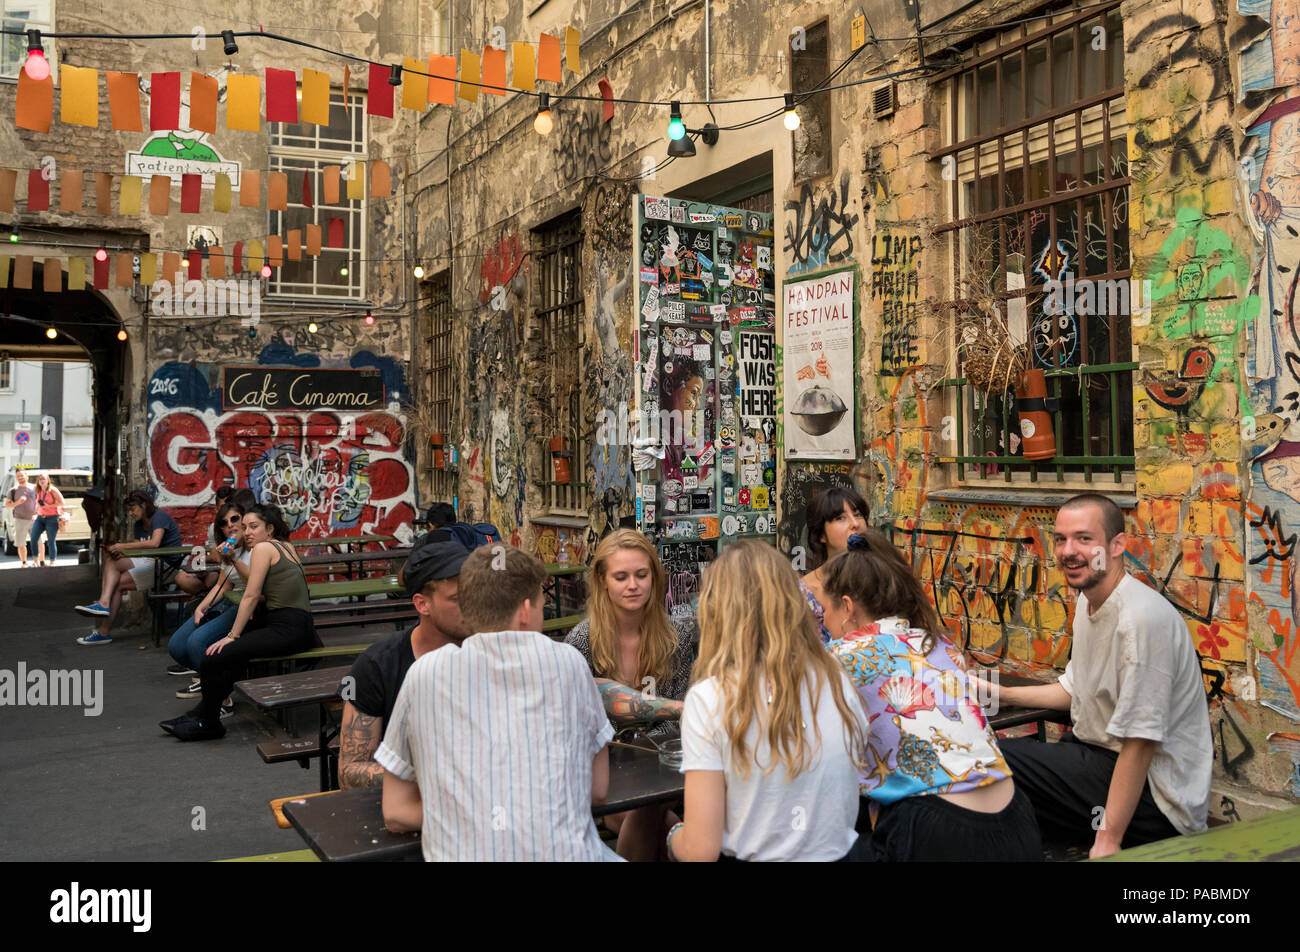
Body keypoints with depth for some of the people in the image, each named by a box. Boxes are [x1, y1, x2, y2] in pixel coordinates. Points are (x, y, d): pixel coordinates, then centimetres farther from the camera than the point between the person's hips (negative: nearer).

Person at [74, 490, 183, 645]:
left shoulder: (159, 517, -10)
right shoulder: (139, 525, 17)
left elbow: (154, 543, -28)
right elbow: (137, 552, 10)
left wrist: (123, 546, -23)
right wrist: (120, 553, -12)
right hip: (148, 561, 8)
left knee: (118, 583, -16)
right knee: (111, 562, -13)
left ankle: (104, 632, -12)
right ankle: (103, 603, -29)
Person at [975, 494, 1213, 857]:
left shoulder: (1141, 618, -24)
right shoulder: (1089, 599, 7)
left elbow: (1139, 742, -24)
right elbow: (1074, 690, 20)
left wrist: (1107, 840, -22)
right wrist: (1000, 693, 10)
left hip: (1151, 796, -9)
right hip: (1097, 757, 9)